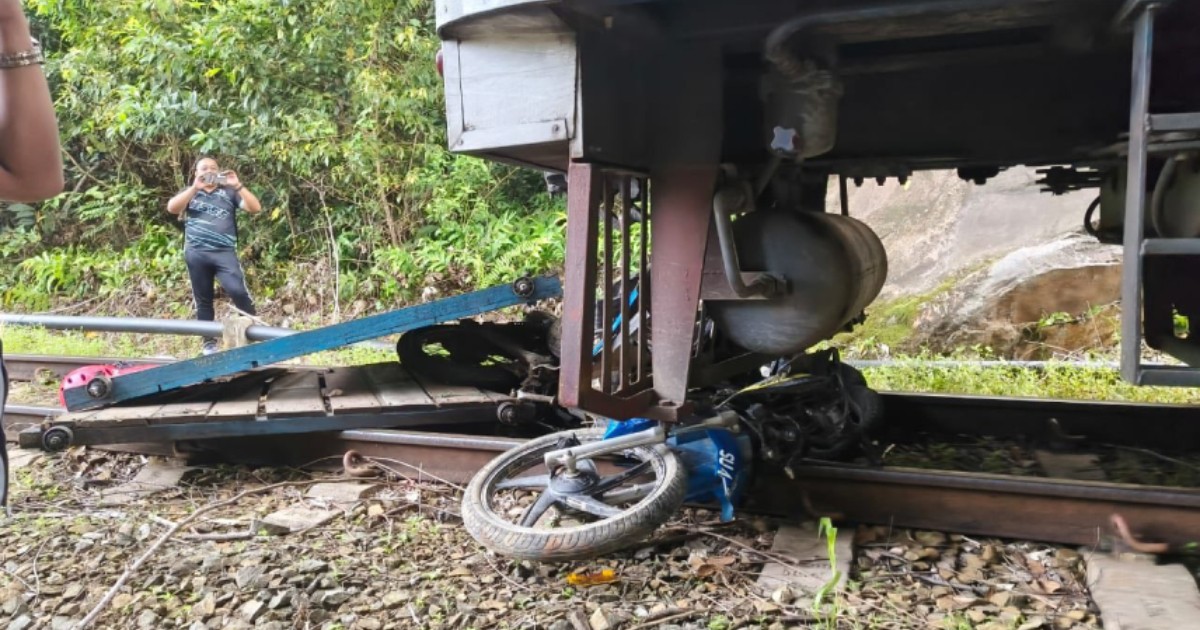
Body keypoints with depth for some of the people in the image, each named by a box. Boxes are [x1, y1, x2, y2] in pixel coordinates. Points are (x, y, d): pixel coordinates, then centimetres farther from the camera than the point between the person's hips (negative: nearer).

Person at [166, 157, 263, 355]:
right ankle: (209, 342, 12)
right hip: (196, 253, 2)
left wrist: (238, 185, -12)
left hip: (224, 252, -2)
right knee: (203, 300, 6)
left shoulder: (229, 192, 13)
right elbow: (171, 208, -2)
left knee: (238, 290, -21)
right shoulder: (190, 193, 18)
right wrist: (195, 188, -12)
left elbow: (255, 208, 0)